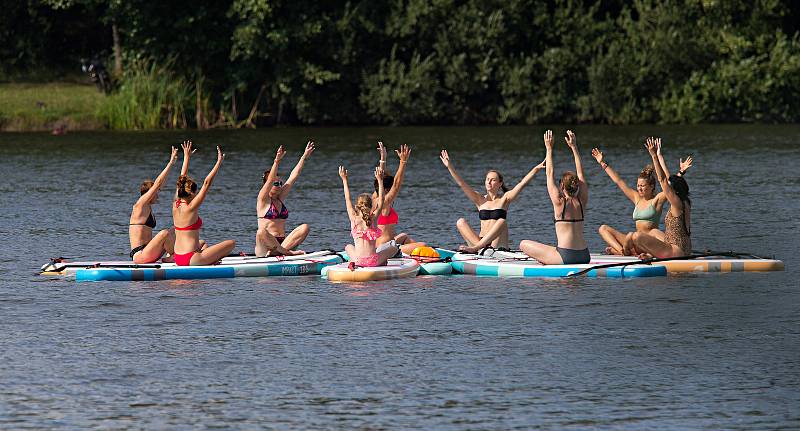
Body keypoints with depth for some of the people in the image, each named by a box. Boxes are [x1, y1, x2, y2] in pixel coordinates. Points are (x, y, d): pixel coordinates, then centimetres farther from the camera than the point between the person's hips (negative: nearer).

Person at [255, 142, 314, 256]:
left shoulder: (280, 198, 18)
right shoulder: (263, 200, 1)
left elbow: (293, 177, 14)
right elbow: (270, 180, -15)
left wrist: (304, 157, 11)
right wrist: (277, 161, -28)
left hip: (281, 242, 6)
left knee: (305, 227, -15)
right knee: (261, 232, -39)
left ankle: (276, 251, -28)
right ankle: (287, 252, -31)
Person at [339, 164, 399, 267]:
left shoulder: (354, 219, 3)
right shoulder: (373, 218, 1)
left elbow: (347, 199, 15)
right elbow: (381, 199, 10)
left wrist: (344, 179, 21)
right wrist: (380, 180, 14)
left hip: (358, 259, 0)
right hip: (373, 260, 0)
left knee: (348, 247, 37)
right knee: (394, 248, 26)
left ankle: (353, 262, 8)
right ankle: (381, 262, 3)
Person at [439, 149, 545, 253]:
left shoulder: (504, 199, 7)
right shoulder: (480, 199, 12)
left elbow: (522, 183, -3)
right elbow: (461, 184, 5)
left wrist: (536, 169, -14)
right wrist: (449, 166, -5)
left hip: (497, 244, -2)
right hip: (481, 241, 3)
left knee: (502, 222, -30)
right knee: (460, 222, -15)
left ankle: (475, 248, -40)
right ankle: (481, 248, -36)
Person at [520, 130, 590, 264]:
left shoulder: (560, 203, -7)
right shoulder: (581, 202, 6)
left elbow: (550, 174, 1)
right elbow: (580, 174, 15)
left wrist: (549, 149, 8)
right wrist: (574, 147, 20)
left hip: (566, 257, -6)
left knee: (523, 244, 5)